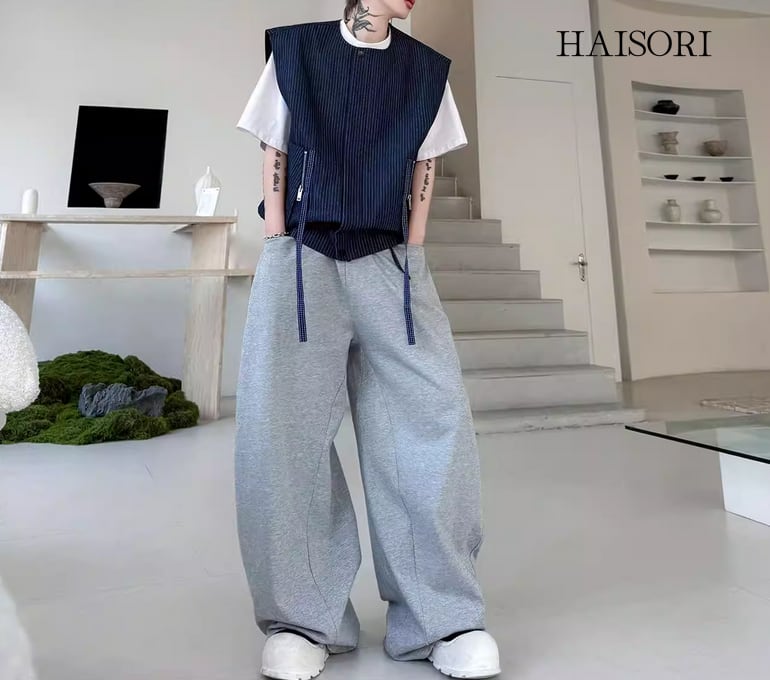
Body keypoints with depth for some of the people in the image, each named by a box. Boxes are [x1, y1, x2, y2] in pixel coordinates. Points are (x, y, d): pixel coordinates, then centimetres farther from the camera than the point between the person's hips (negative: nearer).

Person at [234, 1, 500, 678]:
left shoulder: (426, 69, 17)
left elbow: (423, 172, 14)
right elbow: (275, 159, 9)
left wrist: (410, 263, 2)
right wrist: (279, 256, -2)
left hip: (389, 262, 2)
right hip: (303, 256, -1)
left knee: (432, 414, -12)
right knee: (280, 424, -12)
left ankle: (444, 615, 3)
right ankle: (302, 617, 5)